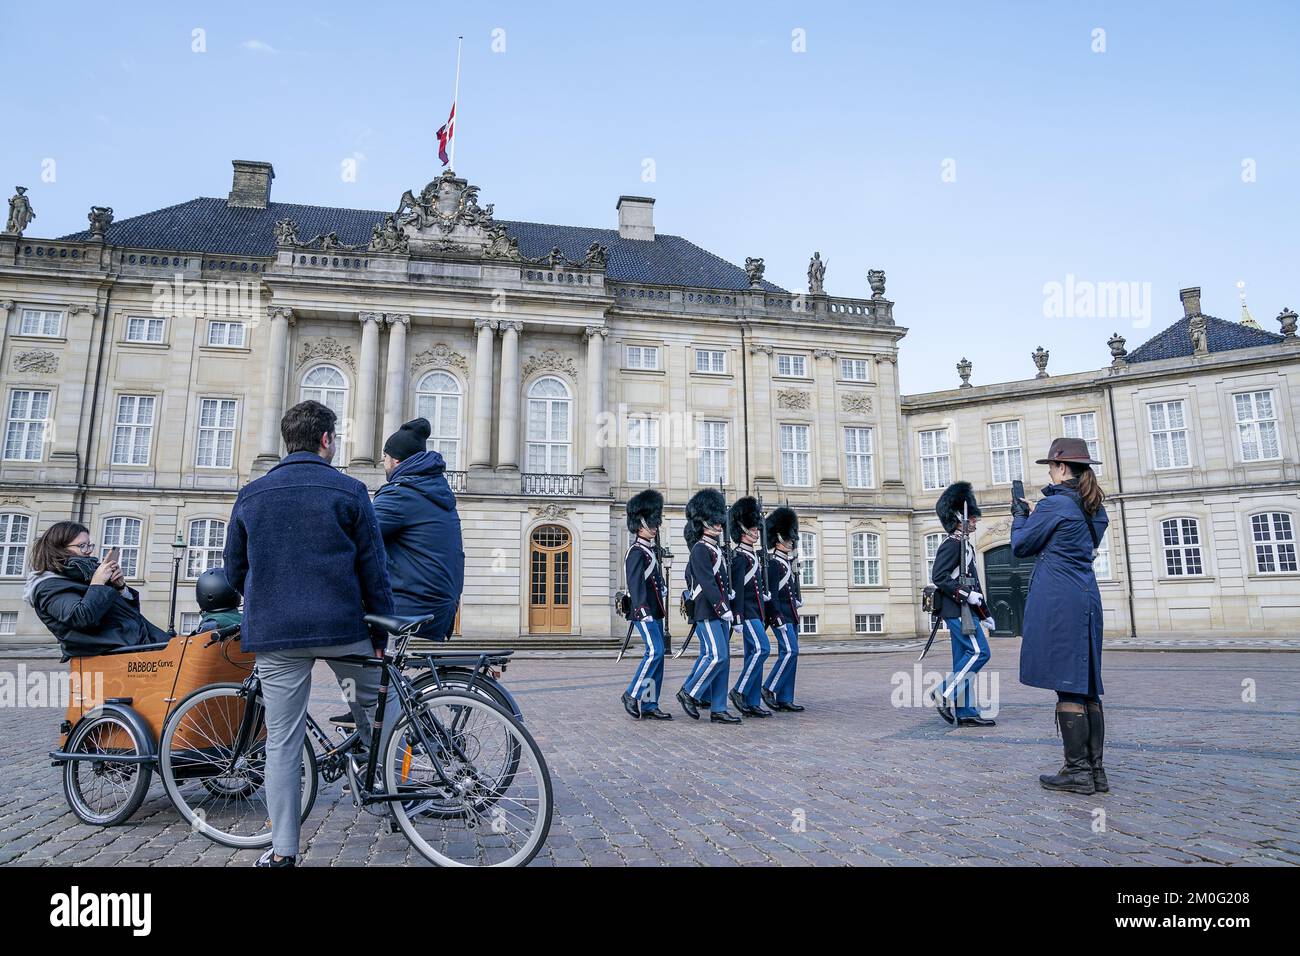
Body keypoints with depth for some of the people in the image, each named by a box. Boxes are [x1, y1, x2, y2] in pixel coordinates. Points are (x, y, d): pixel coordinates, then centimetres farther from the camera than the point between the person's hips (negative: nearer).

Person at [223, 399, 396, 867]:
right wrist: (381, 636, 4)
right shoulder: (349, 491, -2)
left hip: (273, 635, 3)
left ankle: (283, 850, 11)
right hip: (342, 627, -2)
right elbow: (374, 570, -3)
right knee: (378, 712, 19)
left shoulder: (251, 495, 8)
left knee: (282, 742, 8)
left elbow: (234, 570, 15)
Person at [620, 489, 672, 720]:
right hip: (644, 612, -10)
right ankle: (633, 695, -3)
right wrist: (643, 610, -28)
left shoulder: (650, 550, 19)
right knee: (655, 651, -15)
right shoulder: (636, 552, -10)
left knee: (656, 654, 7)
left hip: (655, 612, 10)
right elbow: (635, 582, -20)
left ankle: (649, 705, 10)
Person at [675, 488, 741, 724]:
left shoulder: (715, 549, 19)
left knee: (715, 658, 8)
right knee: (717, 656, -13)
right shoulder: (700, 549, -10)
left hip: (719, 613, 9)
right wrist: (724, 608, -20)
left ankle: (717, 710, 10)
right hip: (707, 612, -9)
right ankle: (689, 693, 3)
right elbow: (707, 582, -18)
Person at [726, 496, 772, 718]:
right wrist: (738, 618, -21)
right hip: (748, 613, -10)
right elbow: (737, 589, -18)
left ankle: (752, 704, 9)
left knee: (754, 655, 7)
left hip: (756, 613, 10)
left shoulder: (753, 555, 17)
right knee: (761, 649, -17)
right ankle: (739, 691, -9)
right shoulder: (739, 556, -12)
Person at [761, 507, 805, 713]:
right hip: (781, 615, -9)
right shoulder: (773, 562, -10)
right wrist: (778, 618, -20)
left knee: (789, 654, 7)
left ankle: (784, 699, 9)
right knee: (790, 651, -16)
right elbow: (771, 593, -16)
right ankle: (769, 689, -7)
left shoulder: (788, 562, 18)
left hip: (791, 616, 10)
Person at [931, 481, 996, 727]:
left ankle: (965, 712, 9)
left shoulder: (964, 544, 19)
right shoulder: (952, 544, -11)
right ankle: (945, 695, -8)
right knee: (979, 652, -13)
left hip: (964, 609, 10)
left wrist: (984, 614, 22)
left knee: (964, 659, 8)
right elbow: (939, 577, -19)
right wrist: (967, 594, -21)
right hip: (957, 609, -10)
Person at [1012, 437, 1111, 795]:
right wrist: (1032, 518, 21)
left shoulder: (1054, 504, -11)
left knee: (1066, 686, -4)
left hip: (1057, 601, -9)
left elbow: (1020, 546, -4)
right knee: (1086, 684, 11)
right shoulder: (1094, 508, 14)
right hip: (1087, 598, 9)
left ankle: (1077, 771, 0)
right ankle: (1095, 769, 16)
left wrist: (1020, 516, 13)